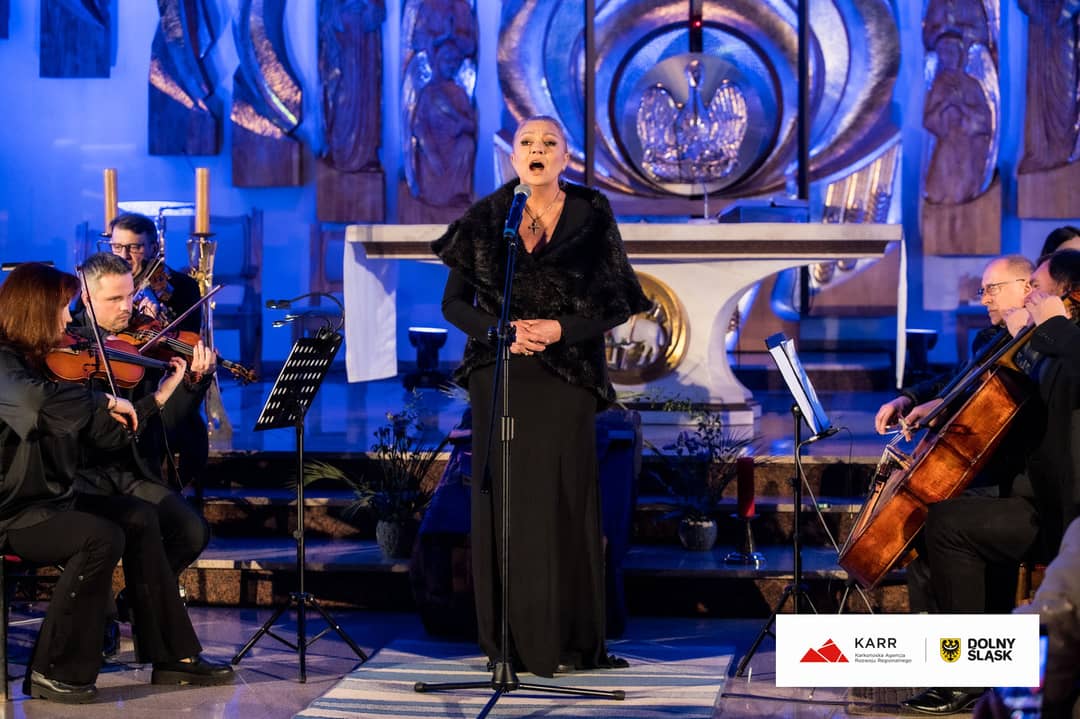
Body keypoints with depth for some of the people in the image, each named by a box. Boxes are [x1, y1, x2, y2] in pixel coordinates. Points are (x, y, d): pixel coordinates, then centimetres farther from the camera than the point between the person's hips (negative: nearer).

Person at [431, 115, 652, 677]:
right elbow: (453, 303, 4)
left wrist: (561, 329, -14)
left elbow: (618, 305, 0)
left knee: (563, 503, -3)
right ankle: (507, 640, 7)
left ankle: (568, 641, 4)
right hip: (499, 377, 1)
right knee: (505, 502, 1)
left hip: (565, 376, -1)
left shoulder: (591, 217, 1)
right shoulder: (485, 219, 4)